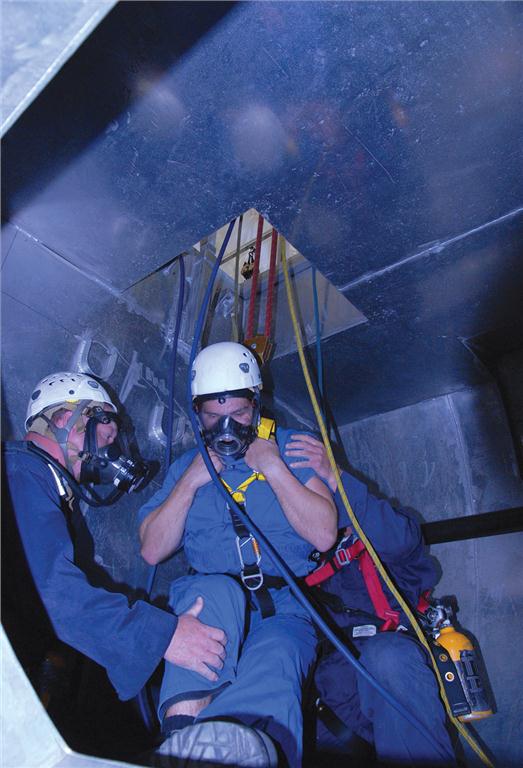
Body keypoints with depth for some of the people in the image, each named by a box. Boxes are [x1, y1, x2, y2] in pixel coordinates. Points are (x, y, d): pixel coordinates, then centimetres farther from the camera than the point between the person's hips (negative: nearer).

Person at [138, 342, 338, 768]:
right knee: (217, 591, -35)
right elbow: (153, 551, 8)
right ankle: (187, 726, -45)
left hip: (284, 608, -1)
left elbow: (324, 534, -2)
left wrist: (274, 468, -7)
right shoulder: (186, 465, 17)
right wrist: (191, 481, -2)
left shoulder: (290, 449, 9)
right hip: (207, 602, 1)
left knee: (275, 659, -35)